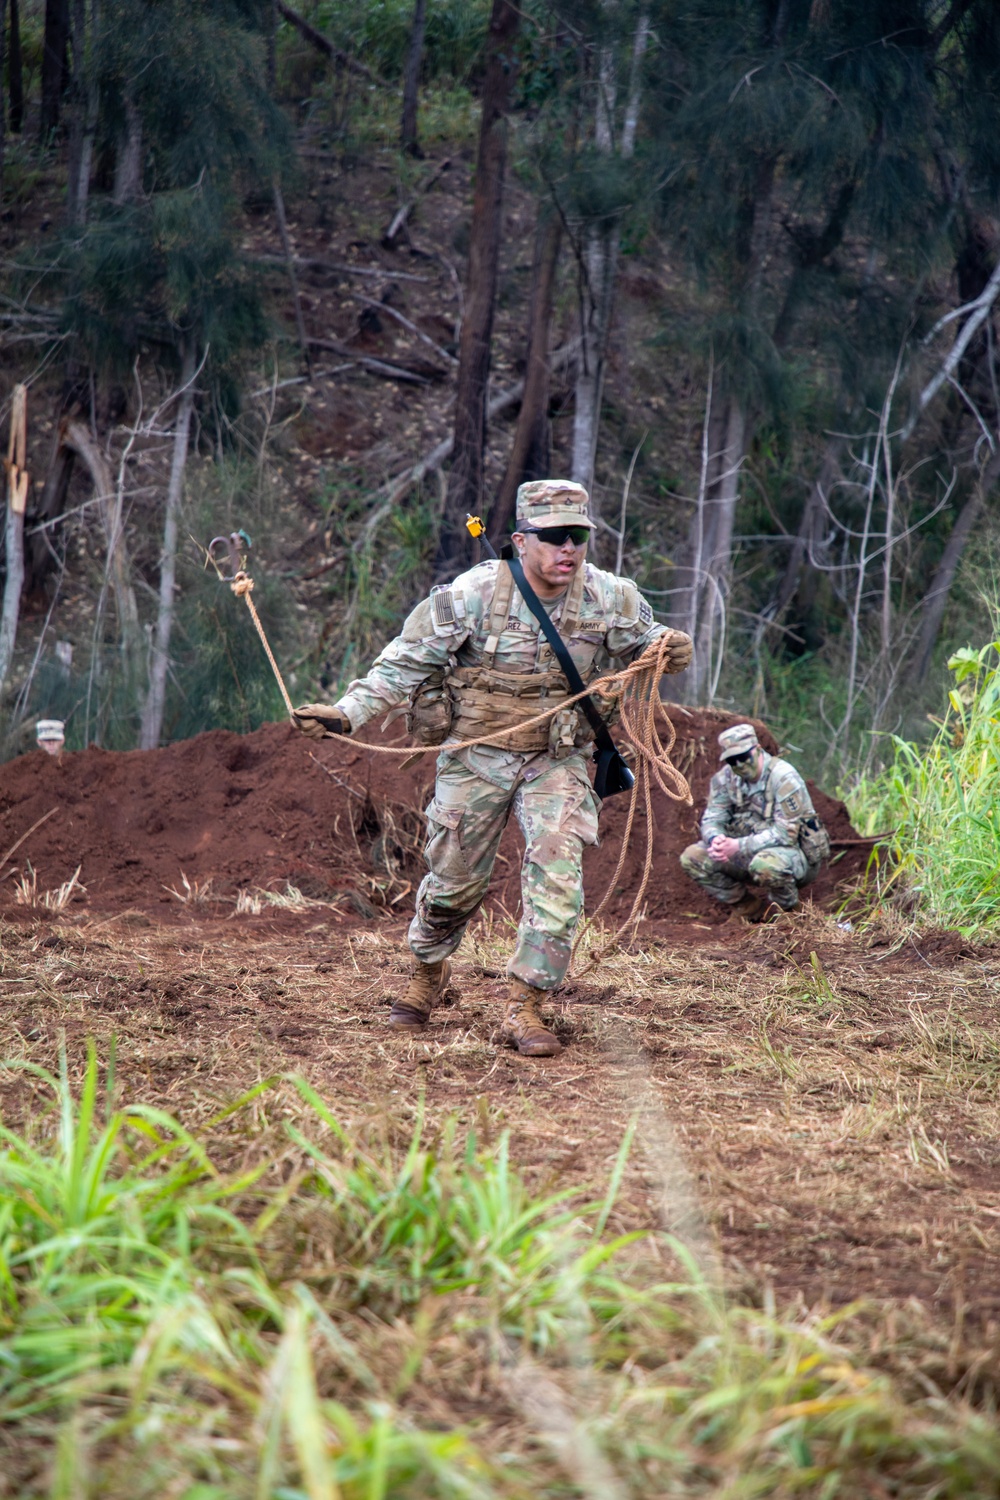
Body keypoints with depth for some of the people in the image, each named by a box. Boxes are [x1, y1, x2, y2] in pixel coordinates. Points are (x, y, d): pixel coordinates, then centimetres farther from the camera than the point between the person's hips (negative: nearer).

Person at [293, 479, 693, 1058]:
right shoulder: (474, 594, -16)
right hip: (477, 756, -1)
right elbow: (406, 663, -11)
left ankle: (524, 1008, -7)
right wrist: (346, 713, -20)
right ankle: (429, 973, 40)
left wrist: (670, 649, -16)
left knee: (558, 875, -16)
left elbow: (643, 643, 9)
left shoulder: (609, 598, -8)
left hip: (558, 759, 1)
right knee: (455, 876, 12)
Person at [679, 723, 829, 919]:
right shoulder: (725, 778, -1)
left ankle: (789, 913, -8)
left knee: (765, 864, -41)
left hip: (795, 852, -7)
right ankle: (754, 910, -1)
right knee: (692, 857, -8)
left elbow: (786, 832, -26)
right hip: (750, 853, 7)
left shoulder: (783, 778, -21)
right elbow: (712, 819, -1)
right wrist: (715, 840, -27)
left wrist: (739, 846, -33)